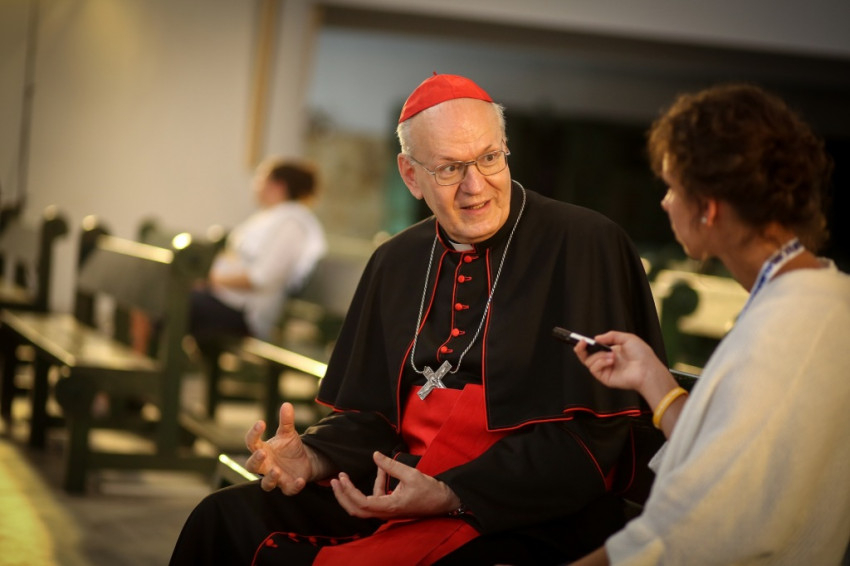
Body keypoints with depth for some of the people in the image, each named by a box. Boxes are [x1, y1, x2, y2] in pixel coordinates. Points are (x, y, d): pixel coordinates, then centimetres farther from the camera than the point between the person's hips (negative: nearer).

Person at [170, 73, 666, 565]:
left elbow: (589, 434, -13)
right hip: (403, 489, 6)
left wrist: (451, 495, -22)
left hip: (528, 522, -5)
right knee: (225, 517, -12)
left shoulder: (586, 244, -8)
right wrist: (311, 458, -8)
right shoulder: (397, 261, 13)